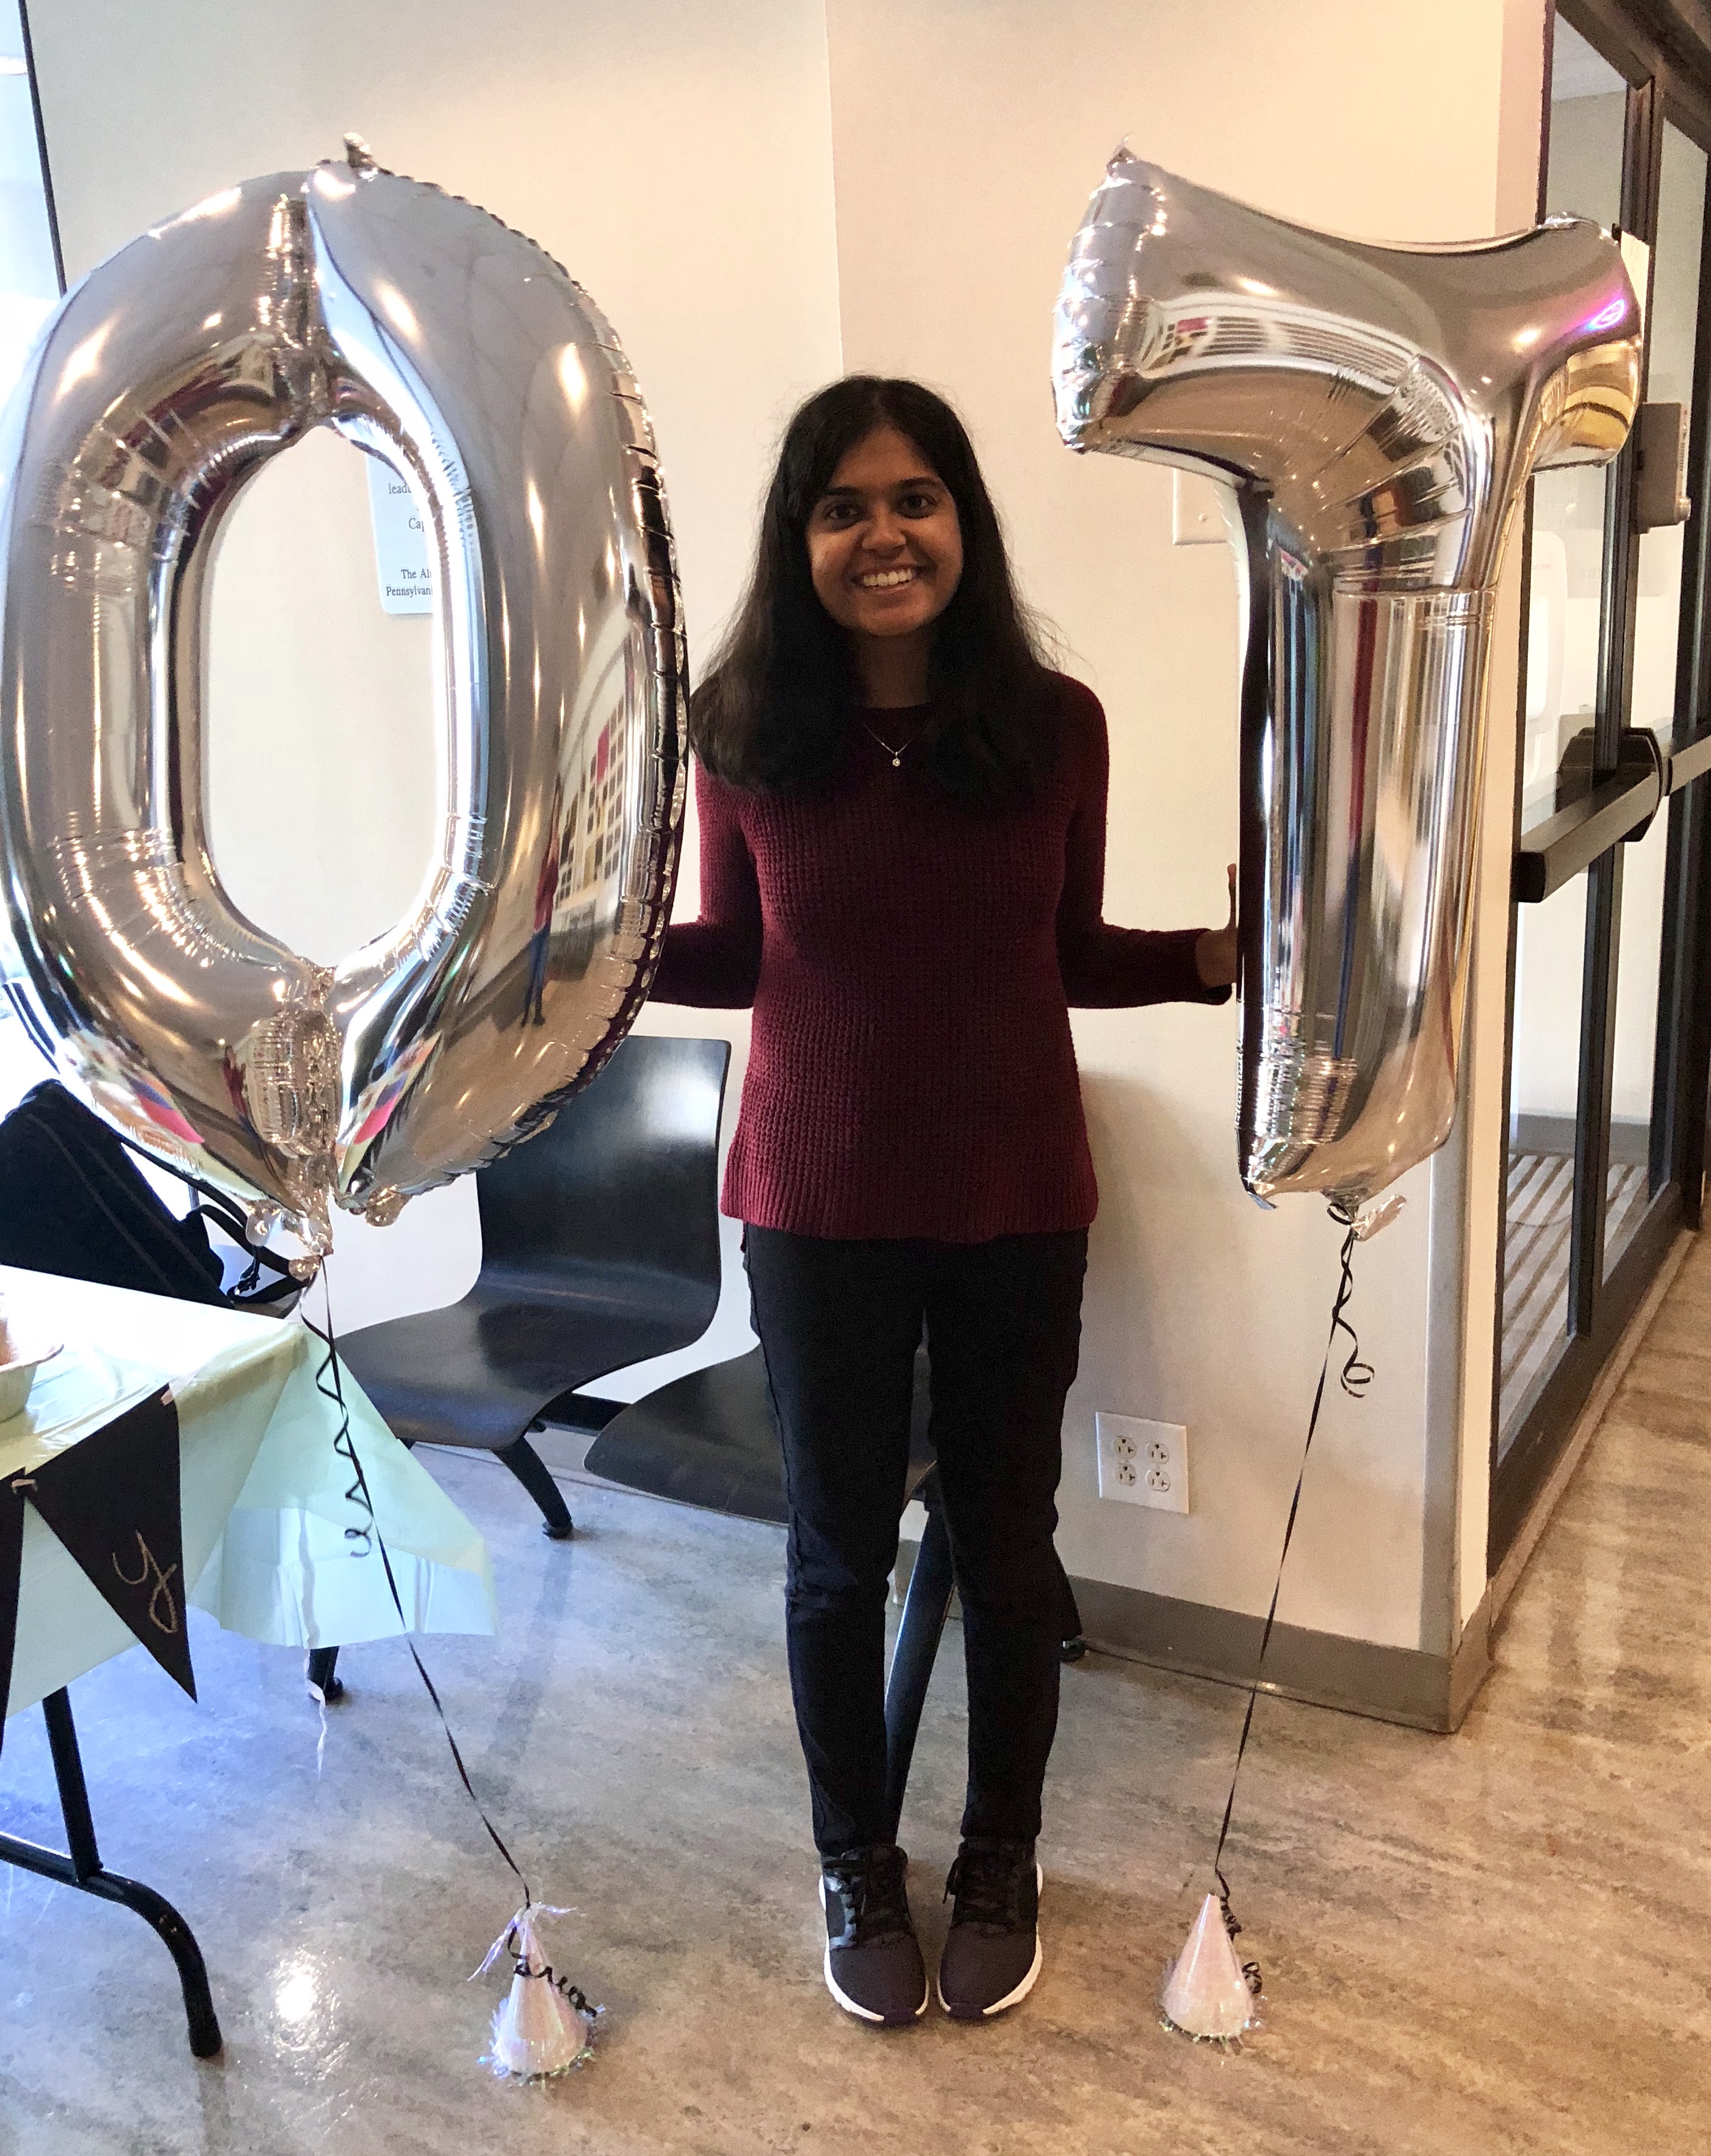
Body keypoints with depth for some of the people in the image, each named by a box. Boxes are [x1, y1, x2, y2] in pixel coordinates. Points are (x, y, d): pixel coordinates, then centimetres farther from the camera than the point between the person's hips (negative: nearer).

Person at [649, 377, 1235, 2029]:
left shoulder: (1054, 725, -6)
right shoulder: (746, 732, -6)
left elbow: (1070, 953, 4)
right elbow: (735, 954, 4)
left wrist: (1218, 956, -12)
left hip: (1015, 1202, 1)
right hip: (820, 1205, 0)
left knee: (1005, 1540, 14)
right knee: (839, 1549, 13)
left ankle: (1000, 1864, 39)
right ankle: (857, 1866, 39)